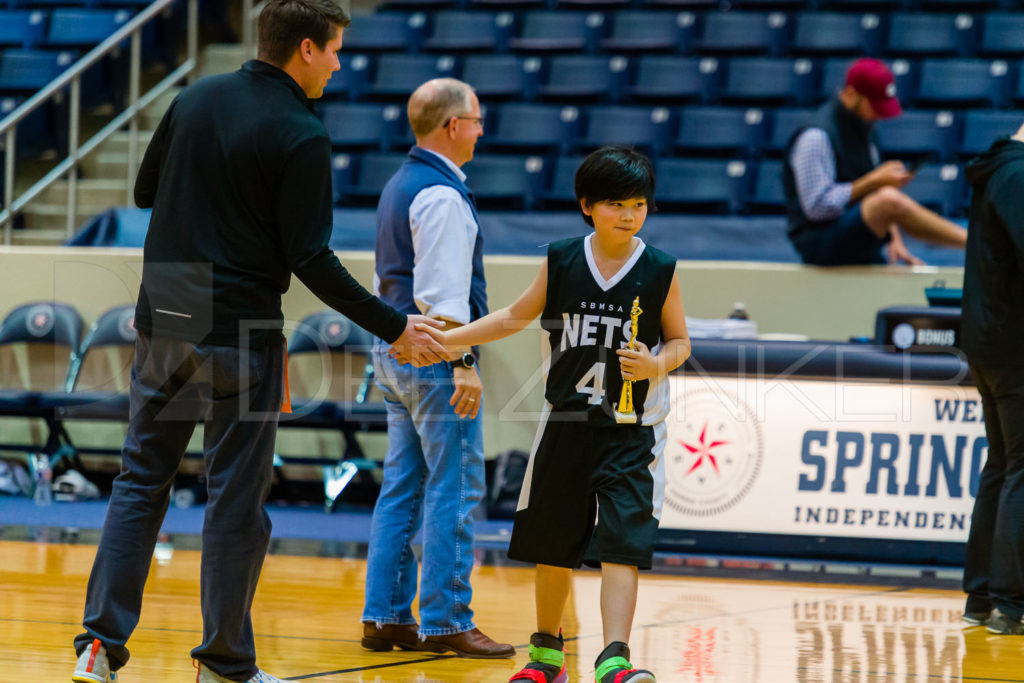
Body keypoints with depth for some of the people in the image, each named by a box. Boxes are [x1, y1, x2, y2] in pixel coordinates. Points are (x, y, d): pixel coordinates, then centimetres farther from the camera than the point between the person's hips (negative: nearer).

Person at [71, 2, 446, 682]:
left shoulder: (196, 99, 6)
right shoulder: (302, 136, -12)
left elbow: (145, 191, 16)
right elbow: (312, 261, -15)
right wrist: (394, 327, -8)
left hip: (163, 322, 6)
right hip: (240, 337, -5)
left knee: (141, 481, 11)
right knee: (237, 499, 3)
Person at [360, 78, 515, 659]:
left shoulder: (400, 186, 16)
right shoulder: (441, 195, -15)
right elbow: (443, 289, -21)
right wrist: (462, 362, -22)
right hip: (434, 355, -10)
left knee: (403, 489, 10)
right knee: (454, 490, -6)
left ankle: (385, 616, 10)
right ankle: (445, 622, -6)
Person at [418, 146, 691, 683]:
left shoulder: (659, 272, -5)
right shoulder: (561, 263, 0)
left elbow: (679, 340, 5)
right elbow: (516, 317, 12)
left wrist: (658, 364, -16)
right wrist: (450, 339, 7)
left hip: (631, 431, -3)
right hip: (566, 424, 3)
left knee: (621, 545, -13)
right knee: (553, 544, 13)